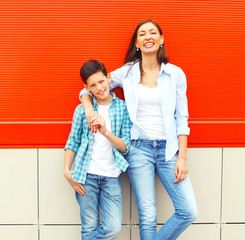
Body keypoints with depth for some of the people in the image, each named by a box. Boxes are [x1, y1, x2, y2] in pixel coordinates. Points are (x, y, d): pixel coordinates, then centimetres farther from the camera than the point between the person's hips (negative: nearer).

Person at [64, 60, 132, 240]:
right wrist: (67, 171, -2)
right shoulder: (82, 109, 6)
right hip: (86, 175, 0)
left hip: (111, 176, 1)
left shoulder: (123, 107, 4)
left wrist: (106, 132, -17)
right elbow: (73, 142, 9)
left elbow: (125, 146, 0)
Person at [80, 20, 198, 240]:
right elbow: (88, 90, 12)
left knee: (189, 212, -6)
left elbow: (181, 118, 4)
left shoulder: (175, 74, 5)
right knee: (148, 217, -1)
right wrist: (89, 108, -10)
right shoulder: (126, 73, 4)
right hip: (139, 148, -1)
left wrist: (182, 157, -3)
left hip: (168, 148, 1)